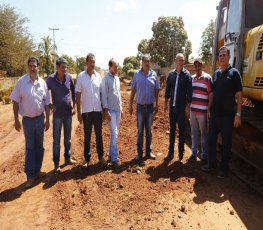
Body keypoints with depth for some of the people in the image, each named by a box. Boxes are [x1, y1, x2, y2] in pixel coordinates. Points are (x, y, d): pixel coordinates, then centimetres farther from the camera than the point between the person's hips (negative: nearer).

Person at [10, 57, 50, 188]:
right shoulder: (21, 81, -8)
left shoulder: (42, 83, 0)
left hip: (40, 119, 3)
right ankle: (30, 175, 14)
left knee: (39, 146, 13)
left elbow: (46, 103, 6)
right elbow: (15, 101, -5)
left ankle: (37, 170, 29)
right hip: (27, 120, -3)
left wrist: (47, 119, 5)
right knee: (30, 148, 5)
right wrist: (16, 120, -6)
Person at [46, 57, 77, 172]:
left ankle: (68, 158, 29)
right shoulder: (51, 79, -10)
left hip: (68, 112, 3)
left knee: (68, 137, 14)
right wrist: (50, 105, -3)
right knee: (56, 139, 4)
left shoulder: (69, 77, -2)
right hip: (57, 113, -3)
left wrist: (73, 102, 7)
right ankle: (56, 163, 14)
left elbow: (73, 91, 14)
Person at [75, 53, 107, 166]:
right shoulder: (81, 76, -4)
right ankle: (87, 158, 20)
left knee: (99, 135, 11)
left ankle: (101, 157, 24)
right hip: (86, 111, -2)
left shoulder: (98, 76, 3)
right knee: (87, 136, 9)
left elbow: (101, 93, 8)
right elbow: (78, 95, -3)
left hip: (98, 110, 2)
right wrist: (79, 112, -6)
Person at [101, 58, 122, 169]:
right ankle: (114, 158, -2)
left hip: (118, 109, 7)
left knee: (115, 133, 12)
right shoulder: (106, 79, -11)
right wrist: (106, 111, -16)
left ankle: (111, 153, 25)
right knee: (114, 134, -9)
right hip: (111, 110, -7)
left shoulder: (117, 78, 11)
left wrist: (121, 108, 15)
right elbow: (104, 95, -13)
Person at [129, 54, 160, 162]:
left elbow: (156, 91, 6)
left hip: (150, 106, 1)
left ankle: (149, 151, 22)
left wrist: (156, 104, 4)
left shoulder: (154, 74, 0)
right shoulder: (137, 74, -3)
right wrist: (130, 105, 0)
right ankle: (139, 152, 17)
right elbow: (133, 91, 1)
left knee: (149, 130, 12)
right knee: (140, 131, 7)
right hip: (140, 106, -1)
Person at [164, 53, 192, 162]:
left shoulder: (187, 75, -3)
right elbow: (167, 90, 11)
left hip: (182, 107, -3)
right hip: (172, 106, 3)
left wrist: (188, 107, -10)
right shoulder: (171, 74, 7)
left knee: (181, 130, 5)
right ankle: (171, 152, 20)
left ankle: (181, 153, 15)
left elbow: (189, 92, -6)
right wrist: (166, 103, 9)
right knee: (172, 130, 10)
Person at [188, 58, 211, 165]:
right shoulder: (192, 78, 11)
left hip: (202, 111, -5)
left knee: (203, 134, 4)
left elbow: (210, 94, -7)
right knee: (194, 133, 14)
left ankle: (204, 156, 15)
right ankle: (194, 153, 27)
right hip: (192, 110, 6)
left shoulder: (207, 77, -7)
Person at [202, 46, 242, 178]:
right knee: (211, 140, 12)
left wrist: (238, 114, -13)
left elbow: (239, 95, -8)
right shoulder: (216, 73, 10)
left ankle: (224, 168, 19)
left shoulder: (234, 73, -5)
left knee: (226, 143, 6)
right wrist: (209, 109, 10)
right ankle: (211, 164, 28)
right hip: (214, 114, 5)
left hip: (227, 114, -5)